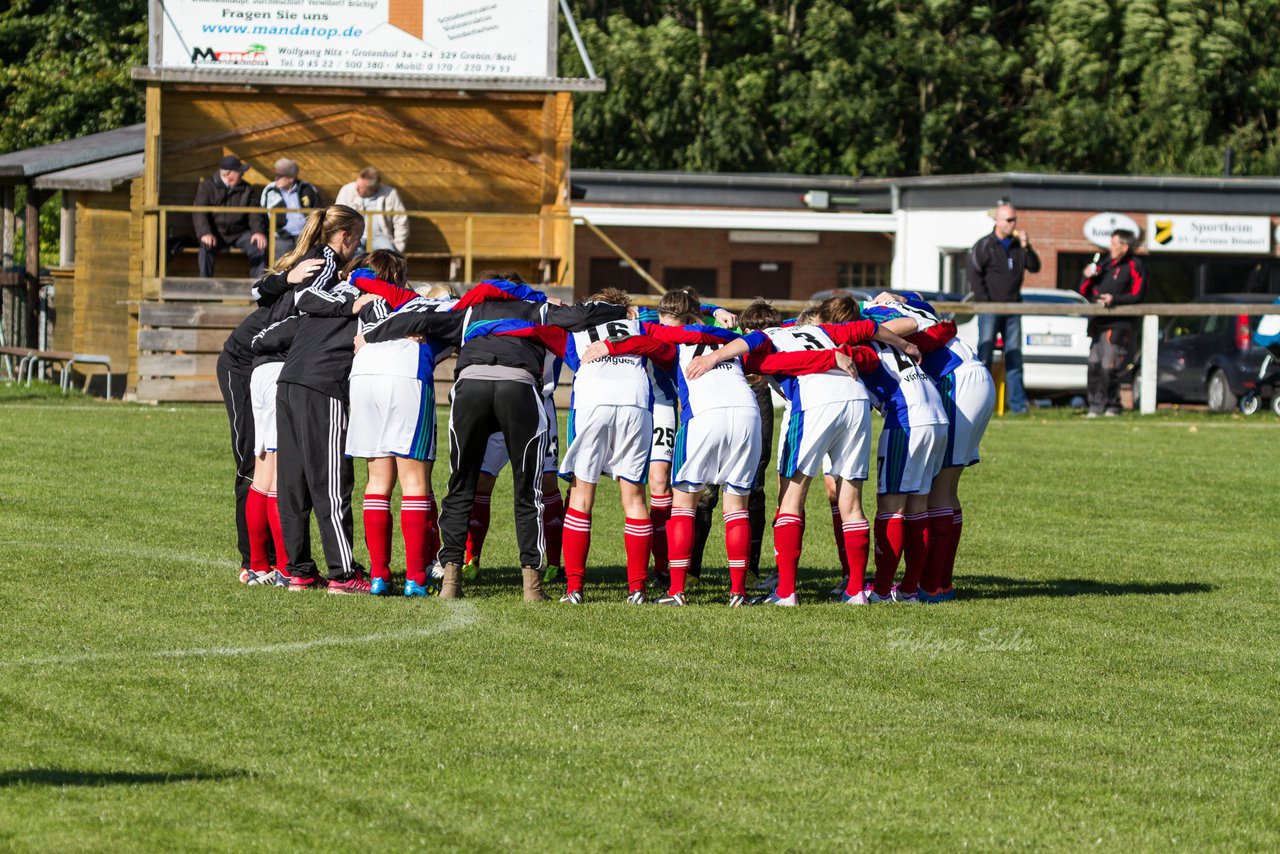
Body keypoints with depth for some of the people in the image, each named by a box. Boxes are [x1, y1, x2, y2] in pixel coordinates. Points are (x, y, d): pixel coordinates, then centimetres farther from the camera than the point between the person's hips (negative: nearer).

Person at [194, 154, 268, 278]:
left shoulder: (246, 190, 8)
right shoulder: (207, 187, -1)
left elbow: (254, 213, 3)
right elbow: (199, 213, -12)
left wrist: (258, 231, -19)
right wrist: (205, 233, -30)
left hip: (240, 234, 3)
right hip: (217, 233, -3)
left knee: (259, 246, -23)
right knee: (207, 246, -34)